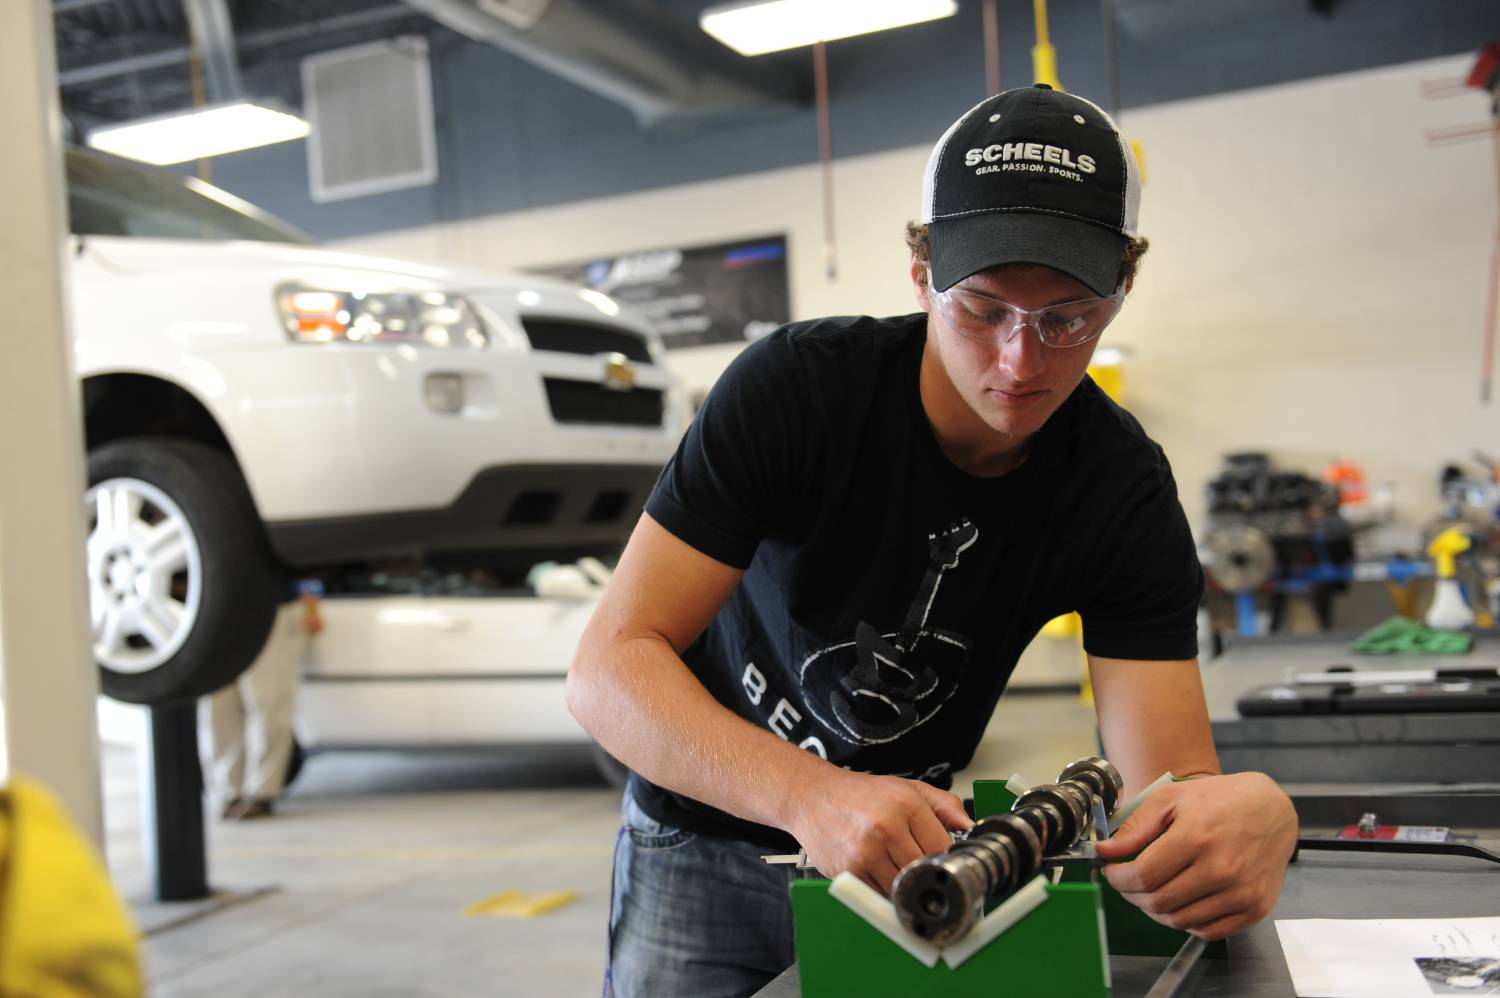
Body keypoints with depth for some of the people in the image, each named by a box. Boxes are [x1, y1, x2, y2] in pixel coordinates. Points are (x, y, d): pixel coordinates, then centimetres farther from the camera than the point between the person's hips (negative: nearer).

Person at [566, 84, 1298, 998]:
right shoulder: (797, 386, -24)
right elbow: (610, 667, -28)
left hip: (910, 853, 2)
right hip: (708, 843, -1)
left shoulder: (1126, 493, -17)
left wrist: (1251, 813, -48)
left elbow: (1170, 778, -23)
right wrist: (812, 795, -45)